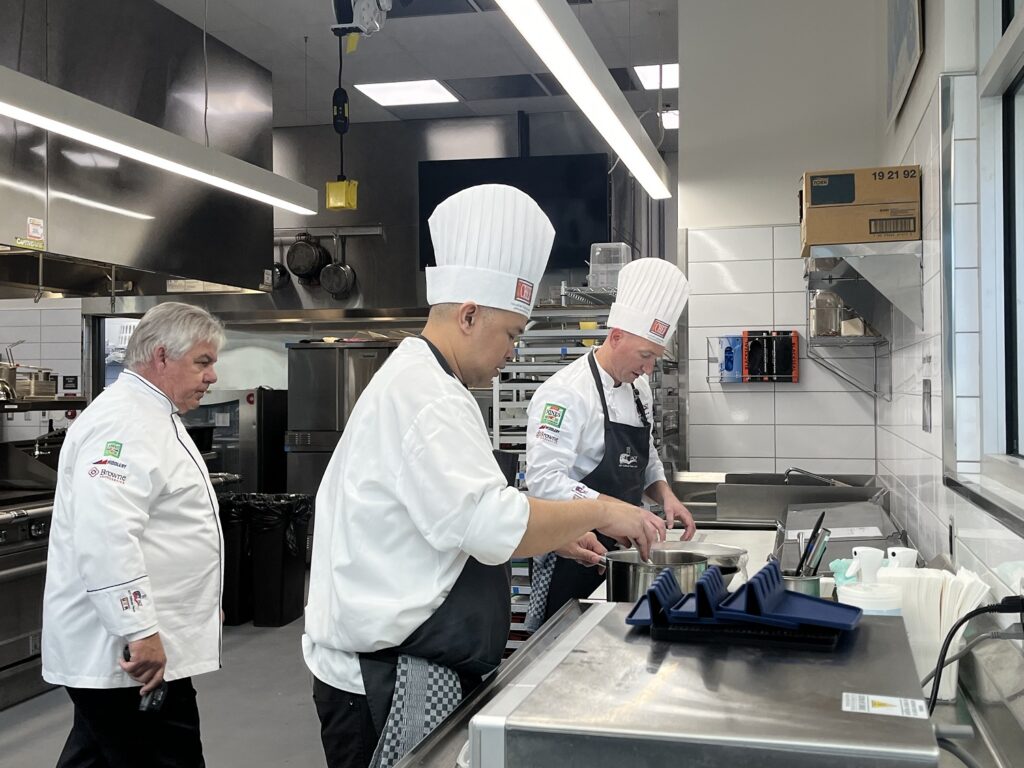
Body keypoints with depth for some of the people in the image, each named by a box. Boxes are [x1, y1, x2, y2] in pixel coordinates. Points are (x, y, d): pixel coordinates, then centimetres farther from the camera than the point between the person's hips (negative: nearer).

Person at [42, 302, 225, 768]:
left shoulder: (151, 416, 18)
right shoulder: (124, 423, -18)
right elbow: (105, 536, -28)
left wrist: (202, 602, 30)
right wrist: (140, 632, -27)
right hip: (130, 654, -11)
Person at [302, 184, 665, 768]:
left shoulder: (416, 381, 16)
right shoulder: (421, 393, -19)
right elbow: (493, 526, -29)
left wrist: (557, 536, 13)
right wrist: (599, 512, -16)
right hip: (393, 681, -10)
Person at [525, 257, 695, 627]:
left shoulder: (638, 389, 10)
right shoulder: (565, 393, -18)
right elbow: (544, 480, -27)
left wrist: (665, 496, 1)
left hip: (620, 550, 8)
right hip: (573, 557, -8)